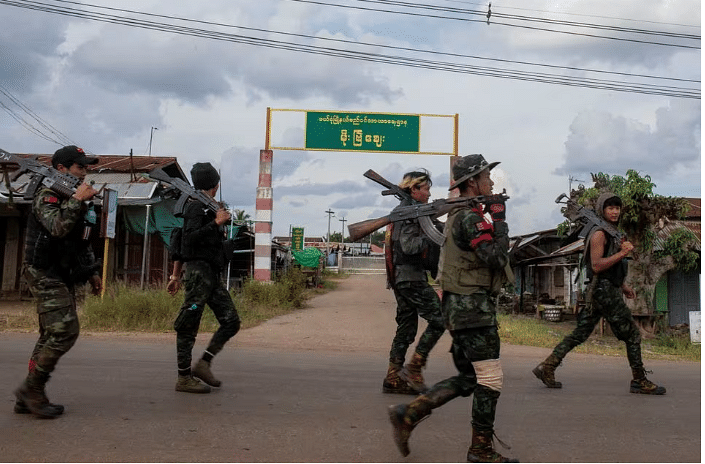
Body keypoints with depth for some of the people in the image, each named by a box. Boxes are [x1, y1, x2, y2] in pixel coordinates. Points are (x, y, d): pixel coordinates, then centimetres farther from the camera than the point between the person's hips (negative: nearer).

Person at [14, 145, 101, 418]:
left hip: (63, 278, 10)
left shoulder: (74, 198, 18)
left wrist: (92, 271, 21)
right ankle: (31, 389, -2)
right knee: (65, 332, -15)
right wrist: (76, 200, -26)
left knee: (52, 336, 10)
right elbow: (58, 228, -29)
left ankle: (29, 398, 17)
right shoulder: (47, 196, -10)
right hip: (46, 275, -10)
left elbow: (82, 242, 25)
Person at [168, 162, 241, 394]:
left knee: (231, 321, 3)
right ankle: (184, 378, 3)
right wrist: (216, 222, -17)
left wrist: (176, 275, 23)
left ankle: (203, 364, 7)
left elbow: (181, 242, 23)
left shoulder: (207, 207, 21)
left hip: (212, 275, 9)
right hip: (198, 271, -9)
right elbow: (189, 238, -19)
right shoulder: (197, 206, -5)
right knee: (188, 327, -3)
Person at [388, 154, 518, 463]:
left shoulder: (458, 215, 17)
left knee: (467, 379, 15)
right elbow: (497, 257, -21)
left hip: (460, 306, 10)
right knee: (490, 379, 0)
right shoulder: (470, 217, -15)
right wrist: (499, 217, -12)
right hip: (473, 307, -10)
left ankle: (408, 414, 14)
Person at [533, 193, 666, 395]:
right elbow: (596, 265, -20)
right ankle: (640, 382, 11)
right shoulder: (599, 233, -12)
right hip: (604, 290, -10)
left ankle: (547, 367, 9)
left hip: (609, 289, 10)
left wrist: (623, 285, 24)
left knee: (580, 334, 8)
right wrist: (623, 253, -20)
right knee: (632, 335, -1)